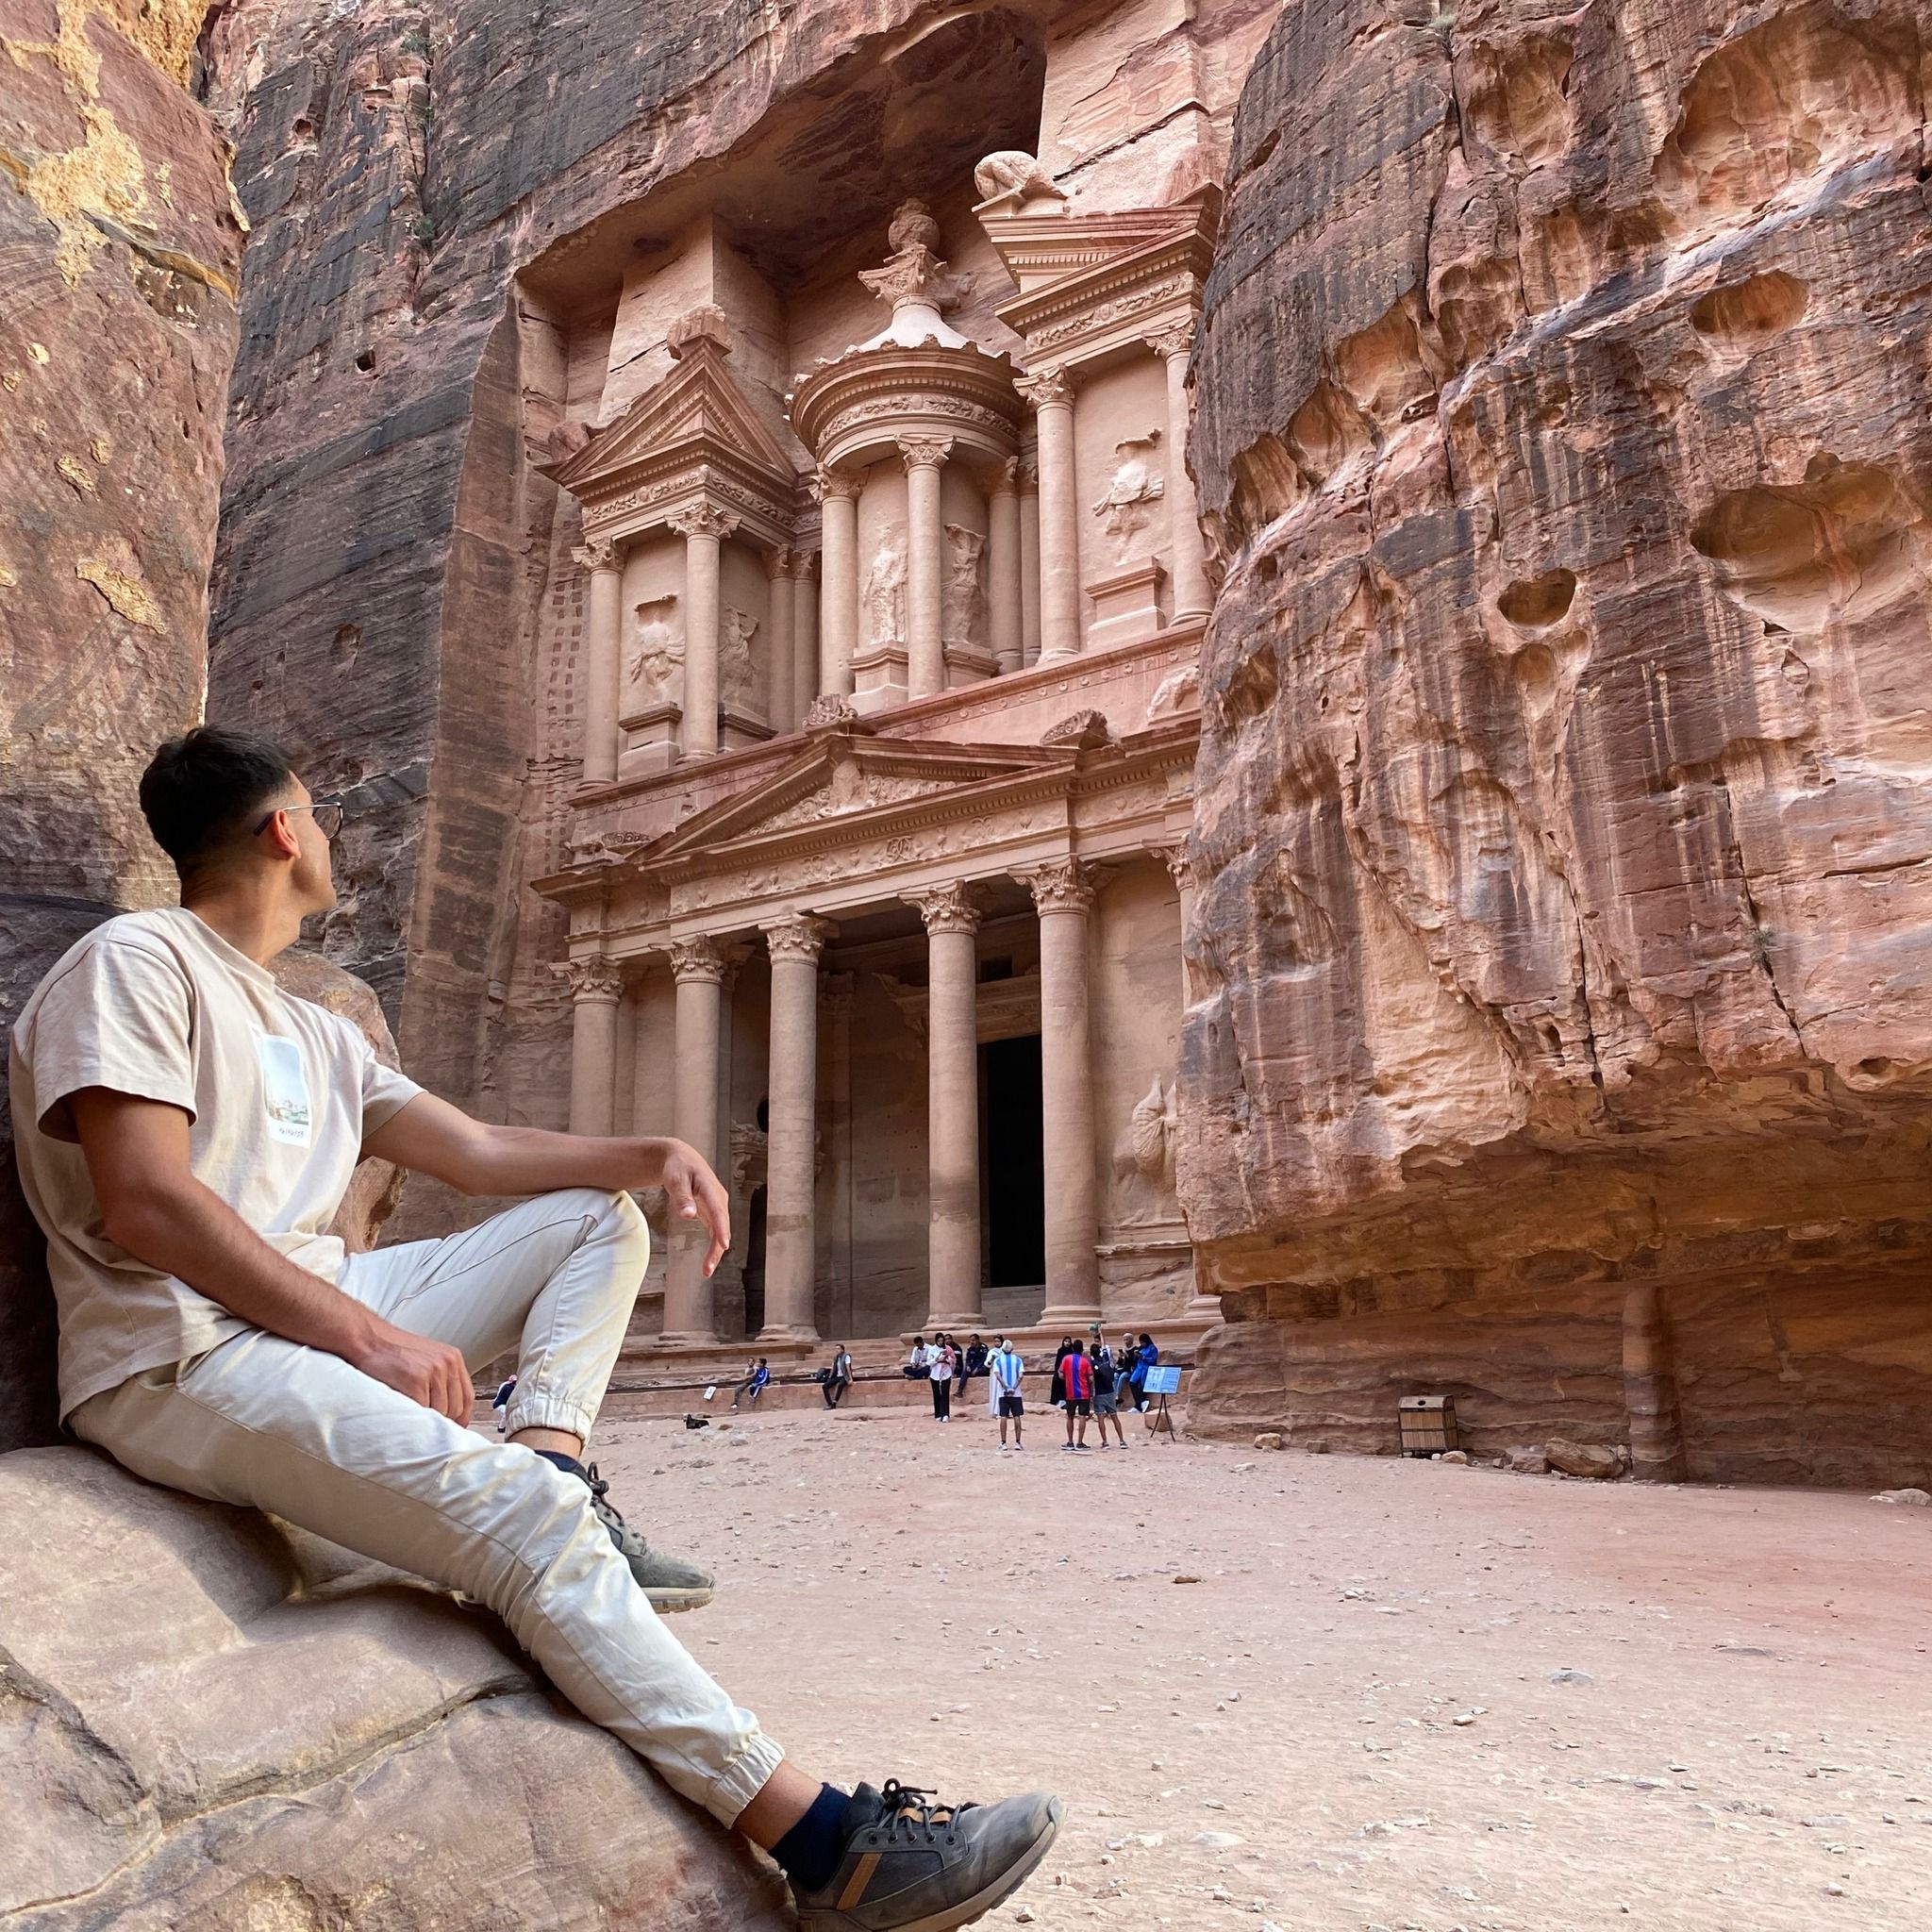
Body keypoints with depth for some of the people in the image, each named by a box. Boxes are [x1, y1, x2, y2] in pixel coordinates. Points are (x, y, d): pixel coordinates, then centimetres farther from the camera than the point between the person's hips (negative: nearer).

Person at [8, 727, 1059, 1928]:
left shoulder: (312, 1031, 23)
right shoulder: (135, 962, -4)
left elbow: (478, 1153, 18)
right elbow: (145, 1206, -17)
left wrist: (653, 1154, 2)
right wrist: (370, 1336, -22)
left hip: (318, 1313, 10)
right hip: (177, 1362, -9)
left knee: (596, 1217, 8)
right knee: (526, 1516, -27)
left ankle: (555, 1471, -18)